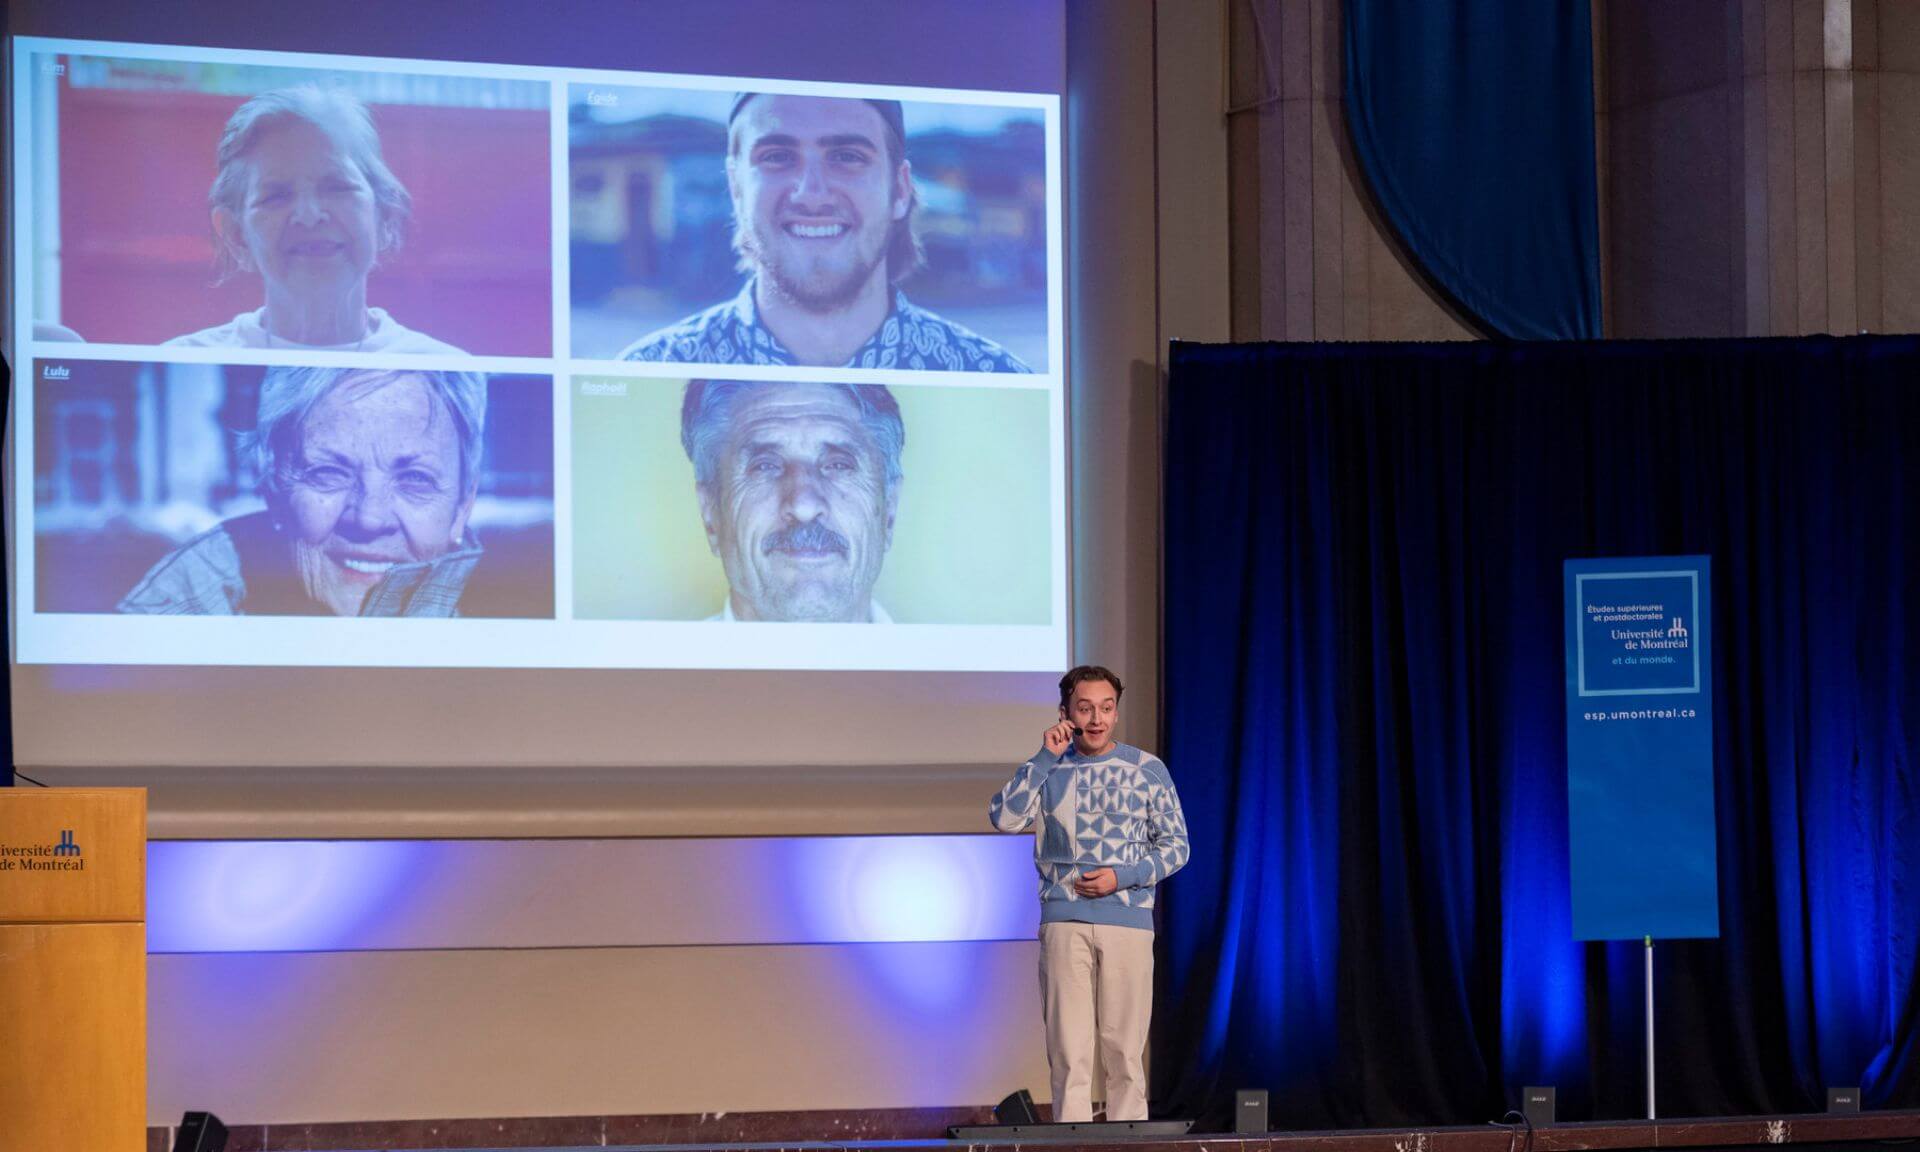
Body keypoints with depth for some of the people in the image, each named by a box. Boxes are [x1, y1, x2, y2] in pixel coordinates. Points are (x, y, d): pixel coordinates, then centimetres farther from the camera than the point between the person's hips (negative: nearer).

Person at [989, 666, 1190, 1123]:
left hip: (1128, 919, 0)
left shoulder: (1147, 769, 7)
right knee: (1068, 1051, -4)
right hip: (1064, 921, 0)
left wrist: (1122, 877, -7)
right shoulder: (1049, 769, 10)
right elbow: (1005, 818, -5)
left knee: (1124, 1049, 0)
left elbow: (1176, 846, 7)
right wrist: (1046, 757, -7)